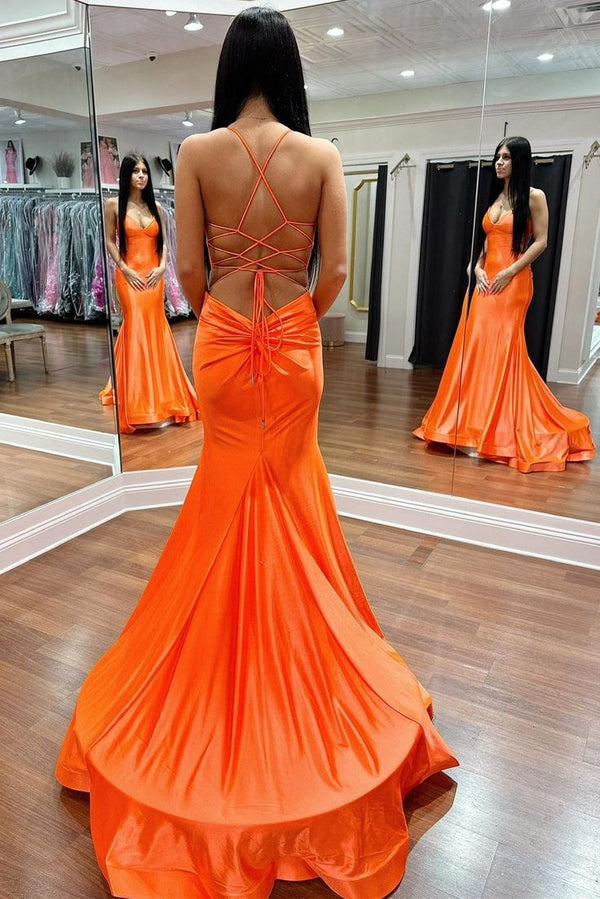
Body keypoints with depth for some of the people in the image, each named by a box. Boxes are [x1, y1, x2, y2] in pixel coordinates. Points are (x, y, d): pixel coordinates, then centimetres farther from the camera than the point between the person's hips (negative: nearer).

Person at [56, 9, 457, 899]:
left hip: (221, 340, 0)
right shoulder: (323, 155, -4)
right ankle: (291, 654, 34)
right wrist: (297, 320, 12)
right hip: (294, 343, 0)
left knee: (229, 495, 17)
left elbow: (189, 266, -5)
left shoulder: (197, 151, -4)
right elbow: (335, 272, -7)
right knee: (288, 496, 16)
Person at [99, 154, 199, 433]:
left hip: (154, 276, 4)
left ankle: (157, 394, 19)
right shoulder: (114, 205, 2)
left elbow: (163, 242, 11)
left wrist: (162, 267, -5)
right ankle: (137, 401, -3)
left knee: (156, 330, 6)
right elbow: (110, 241, 0)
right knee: (136, 328, -9)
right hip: (129, 275, -4)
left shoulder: (156, 207, 12)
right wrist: (125, 269, -10)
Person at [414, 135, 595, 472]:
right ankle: (474, 424, 12)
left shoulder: (534, 197, -1)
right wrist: (478, 269, 0)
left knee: (501, 350, -8)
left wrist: (510, 272, -15)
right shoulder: (493, 197, 17)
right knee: (475, 348, 3)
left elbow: (541, 241, -6)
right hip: (486, 280, 6)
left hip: (513, 281, -6)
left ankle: (494, 429, 1)